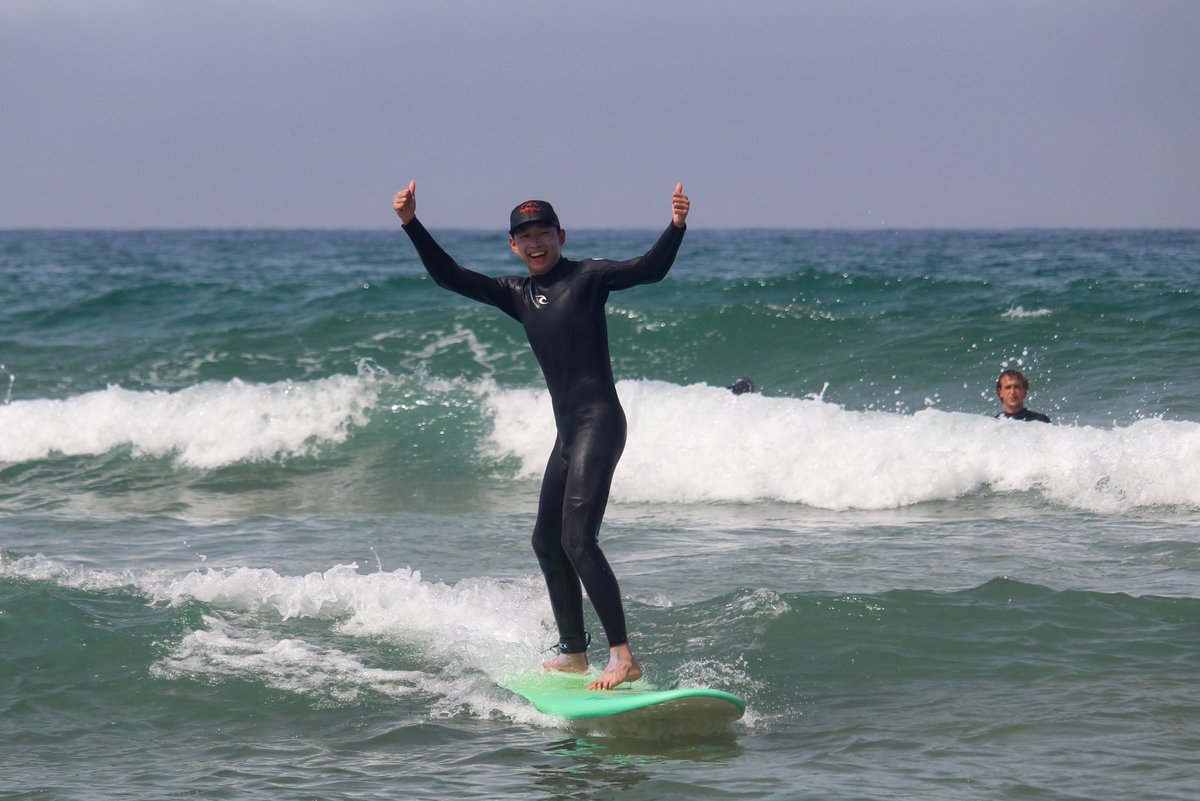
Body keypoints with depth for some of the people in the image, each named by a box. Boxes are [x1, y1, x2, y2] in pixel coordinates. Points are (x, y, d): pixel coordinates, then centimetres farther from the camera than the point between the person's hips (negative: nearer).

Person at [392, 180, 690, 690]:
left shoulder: (588, 277, -5)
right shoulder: (516, 293, 14)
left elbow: (650, 269, -18)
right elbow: (448, 276, 14)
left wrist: (676, 227, -35)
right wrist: (411, 225, 5)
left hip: (599, 422, -9)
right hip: (567, 430, 9)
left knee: (578, 539, -18)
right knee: (547, 540, 16)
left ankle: (624, 657, -19)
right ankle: (574, 652, 28)